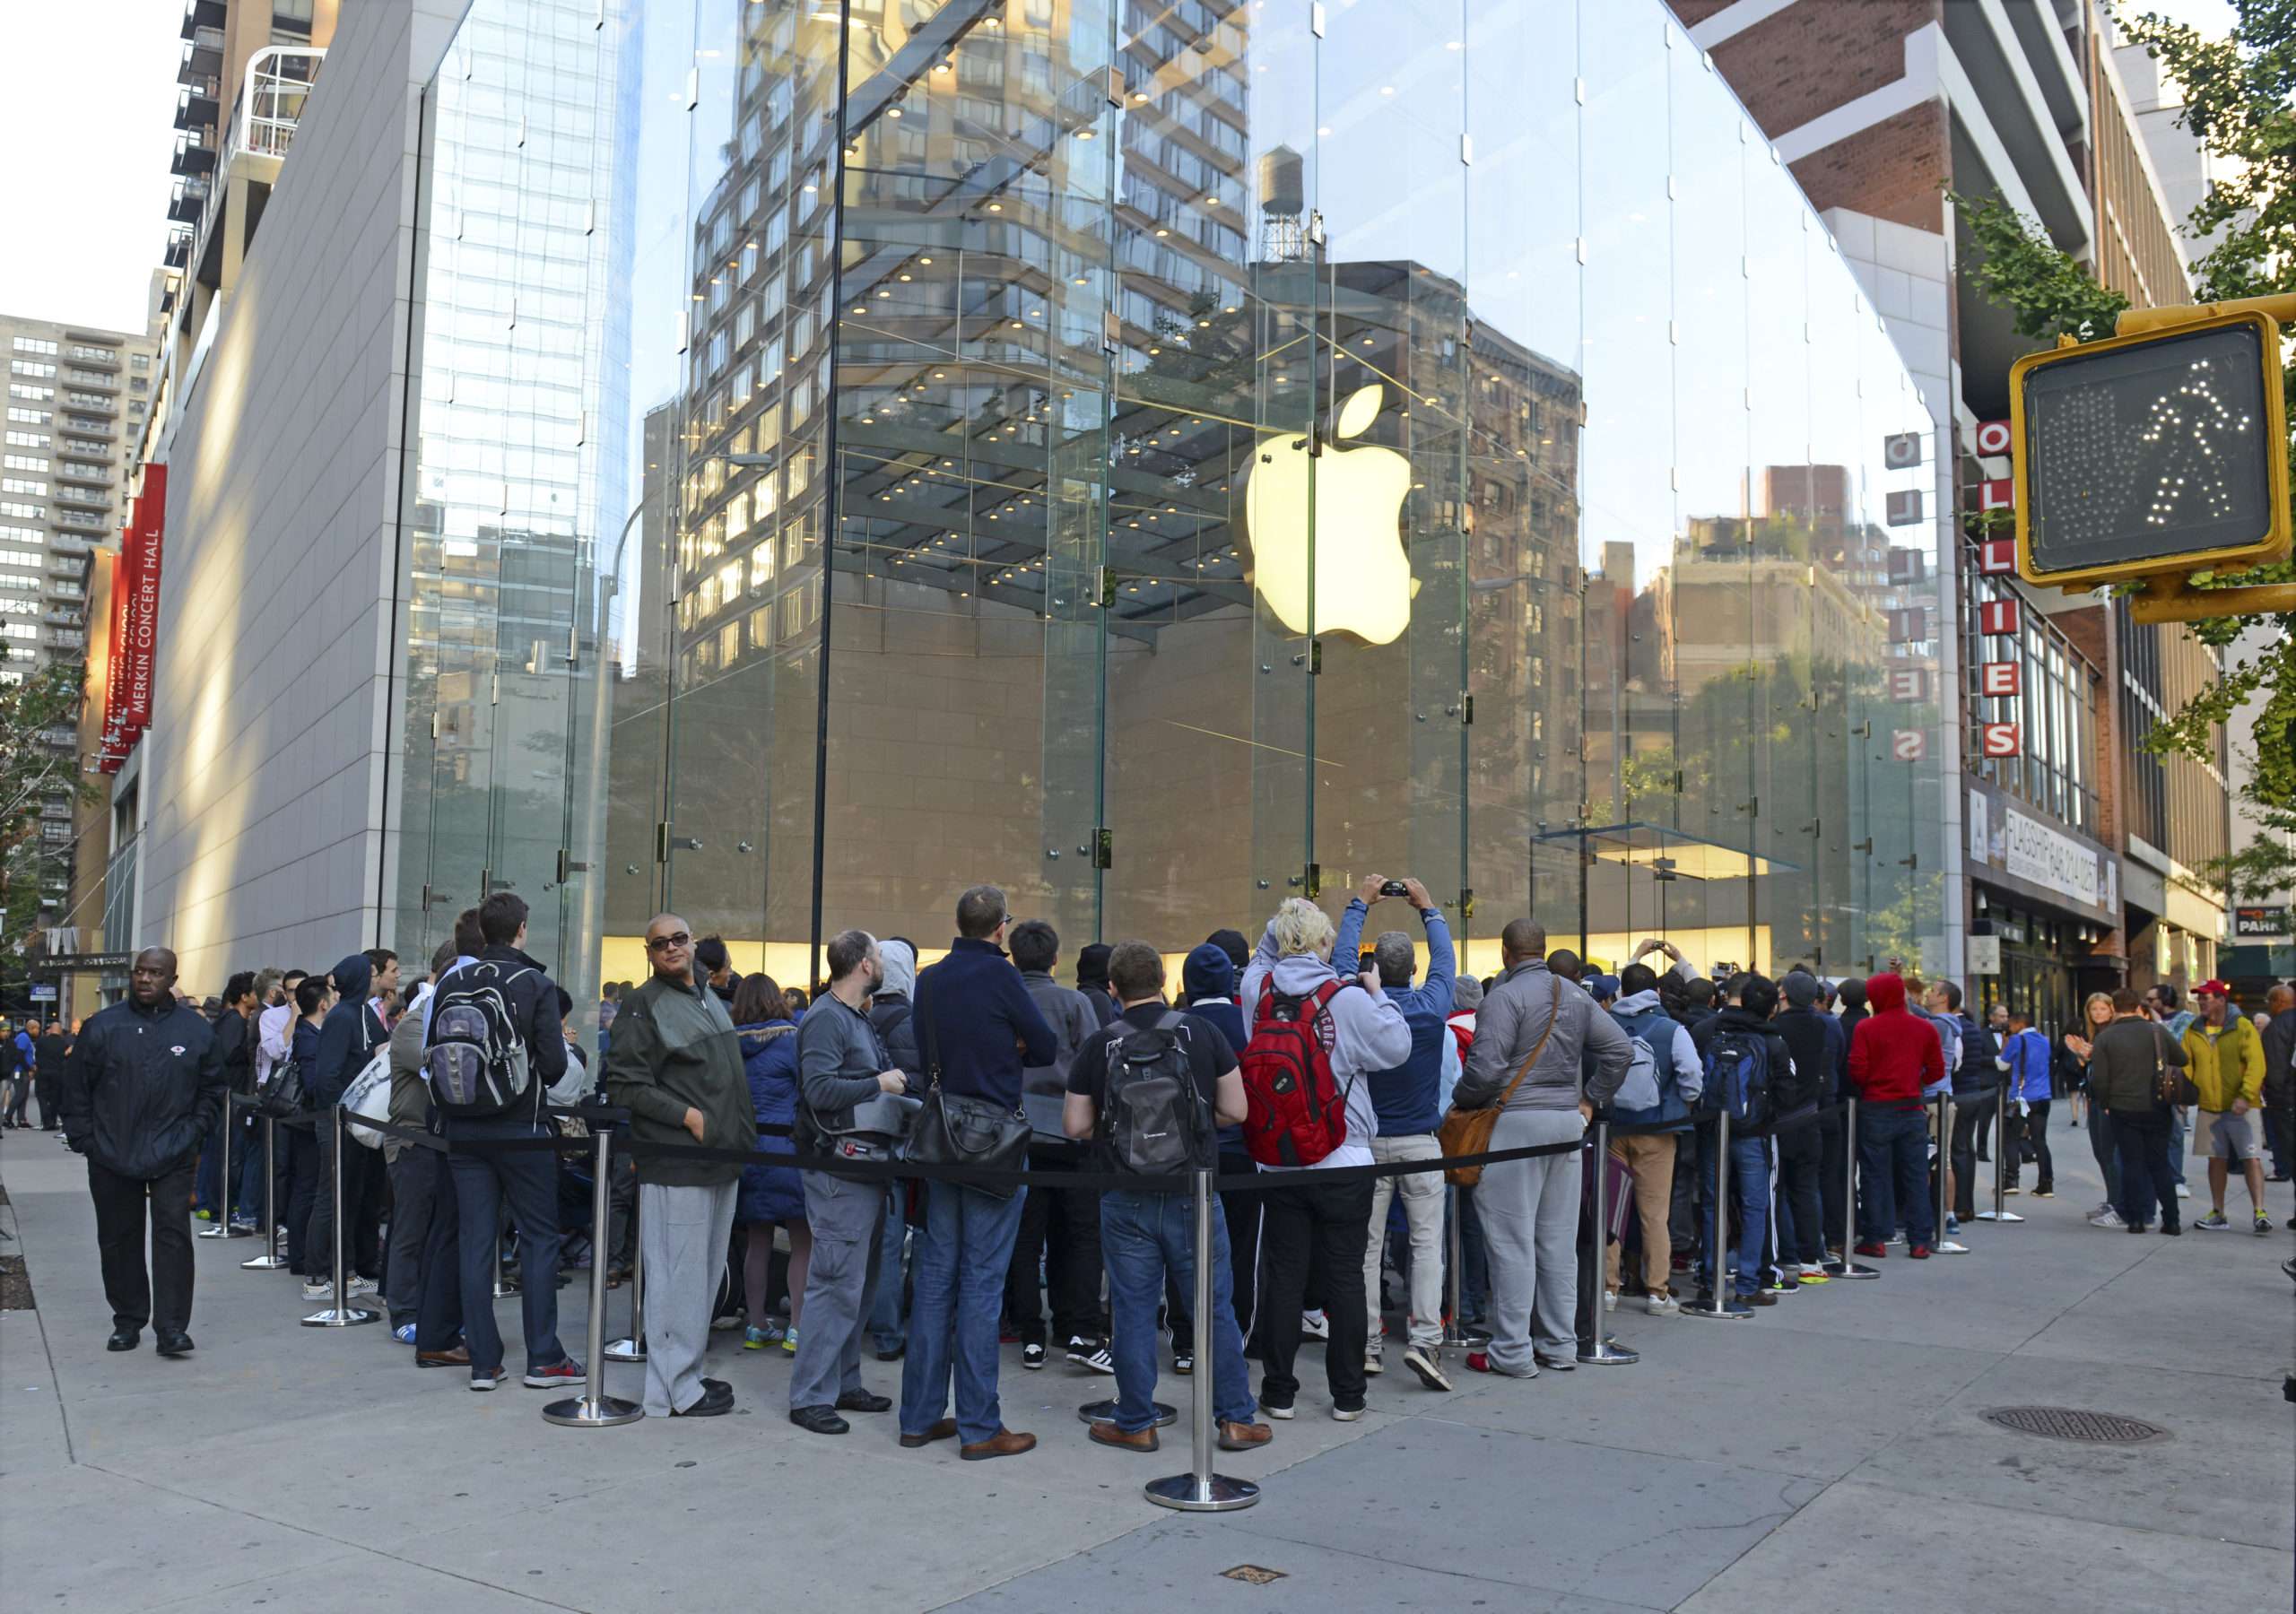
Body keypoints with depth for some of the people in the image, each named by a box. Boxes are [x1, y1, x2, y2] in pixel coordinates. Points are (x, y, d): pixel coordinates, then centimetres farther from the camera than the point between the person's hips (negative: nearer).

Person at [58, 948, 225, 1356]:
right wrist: (82, 1139, -1)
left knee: (173, 1236, -6)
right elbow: (77, 1089, 5)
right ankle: (127, 1321, 24)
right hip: (112, 1157, 1)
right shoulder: (102, 1026, 2)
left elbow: (212, 1091, 10)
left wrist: (193, 1135, 1)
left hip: (173, 1158, -1)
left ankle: (171, 1326, -4)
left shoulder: (196, 1030, 3)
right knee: (118, 1241, 10)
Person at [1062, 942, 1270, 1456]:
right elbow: (1235, 1110, -2)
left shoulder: (1098, 1045, -5)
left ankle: (1136, 1424, 17)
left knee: (1133, 1311, 9)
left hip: (1125, 1199, 0)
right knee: (1215, 1307, 10)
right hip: (1192, 1192, 0)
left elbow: (1076, 1127, -3)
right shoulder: (1202, 1033, -5)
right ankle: (1237, 1419, 16)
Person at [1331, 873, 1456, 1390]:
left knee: (1366, 1246, 6)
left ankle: (1366, 1343, 11)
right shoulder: (1432, 1007, -7)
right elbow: (1446, 961, 12)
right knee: (1427, 1242, 2)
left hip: (1367, 1142, 1)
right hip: (1420, 1142, -1)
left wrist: (1360, 904, 20)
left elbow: (1341, 956, 8)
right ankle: (1424, 1338, -9)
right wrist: (1429, 909, 25)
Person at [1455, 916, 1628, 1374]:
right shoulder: (1577, 997, 11)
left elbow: (1486, 1069, -19)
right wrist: (1590, 1100, 15)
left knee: (1511, 1241, -2)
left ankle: (1512, 1352, 2)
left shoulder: (1505, 996, -12)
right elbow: (1620, 1049, 12)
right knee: (1559, 1240, 13)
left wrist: (1460, 1101, -2)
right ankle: (1561, 1345, 19)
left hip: (1516, 1122, -7)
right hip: (1568, 1121, 7)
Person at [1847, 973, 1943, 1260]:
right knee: (1915, 1174, 9)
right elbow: (1937, 1071, 3)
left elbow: (1857, 1071, -12)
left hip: (1876, 1109, -3)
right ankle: (1920, 1241, 12)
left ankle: (1876, 1239, 8)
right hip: (1912, 1109, 3)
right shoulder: (1925, 1028, 2)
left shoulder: (1865, 1028, -10)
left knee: (1875, 1174, 5)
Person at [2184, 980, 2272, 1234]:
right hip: (2208, 1108, 4)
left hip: (2241, 1107, -4)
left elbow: (2256, 1064, -13)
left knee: (2251, 1158, -9)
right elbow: (2184, 1064, 7)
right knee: (2216, 1160, 11)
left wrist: (2245, 1096, -23)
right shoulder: (2193, 1031, 5)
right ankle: (2218, 1214, 19)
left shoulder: (2243, 1027, -7)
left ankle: (2259, 1212, -7)